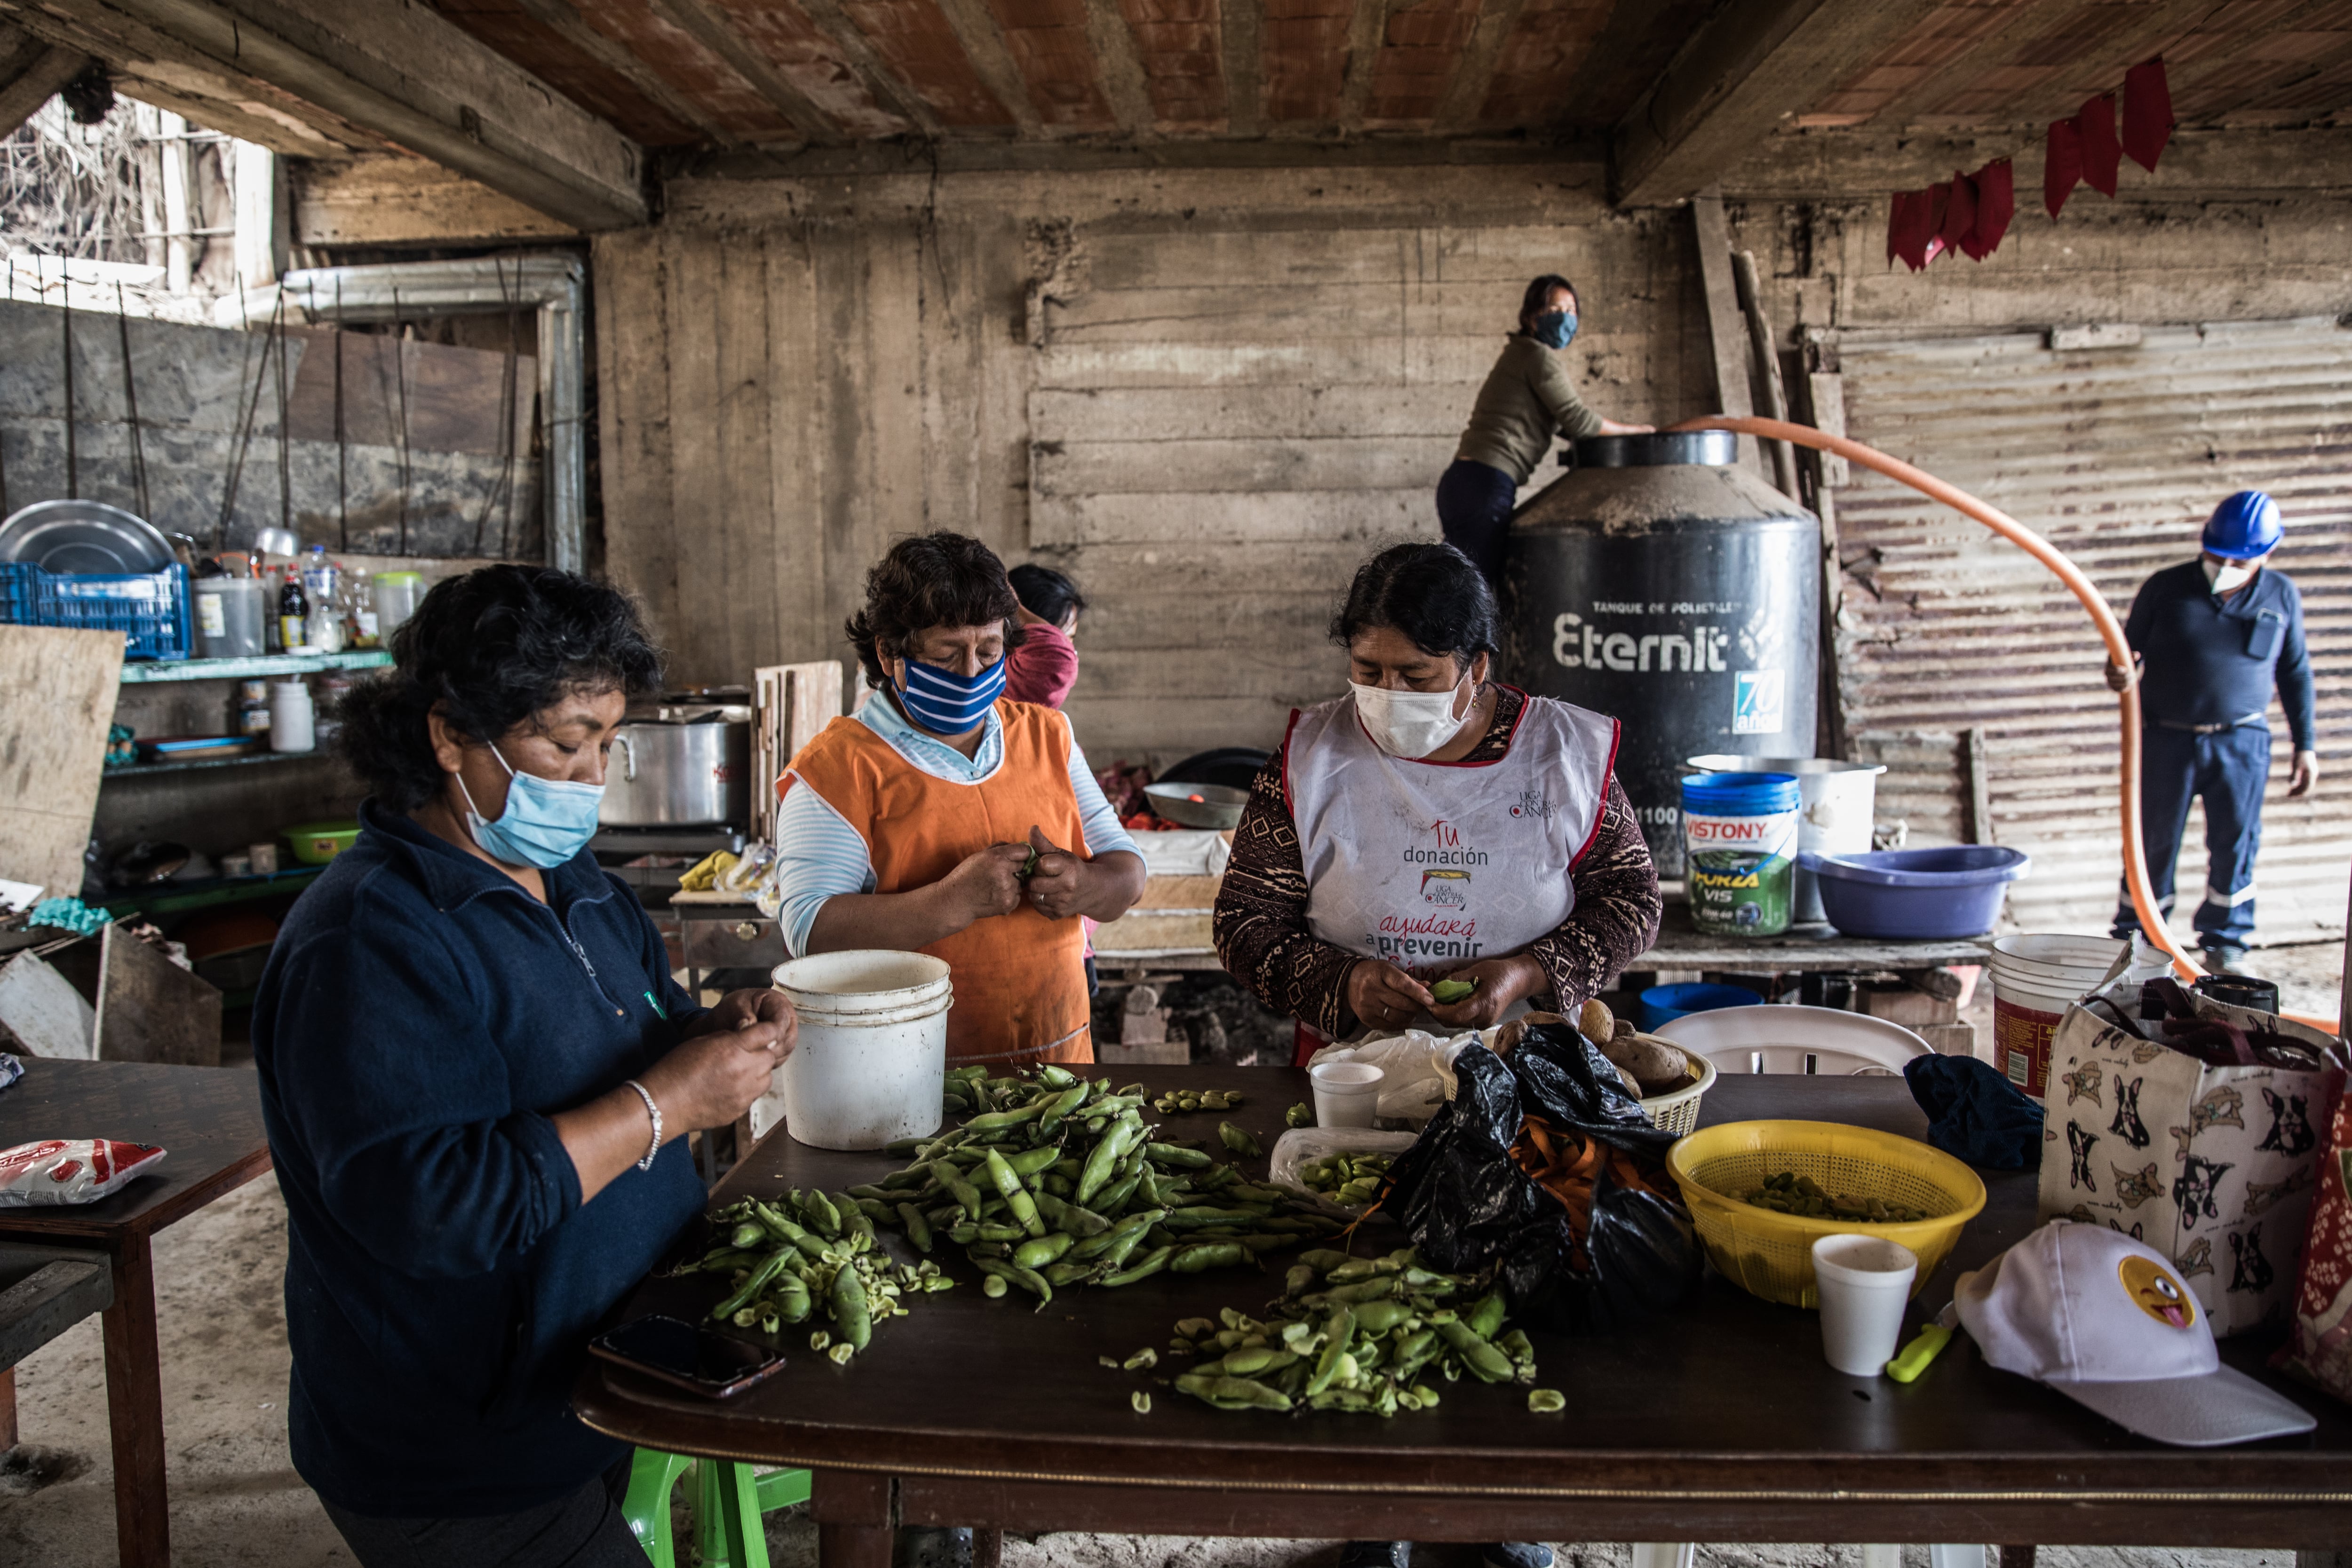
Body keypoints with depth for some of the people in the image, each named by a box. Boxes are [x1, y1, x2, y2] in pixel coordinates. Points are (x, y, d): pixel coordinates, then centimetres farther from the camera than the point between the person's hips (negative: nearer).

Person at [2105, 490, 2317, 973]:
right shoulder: (2165, 589, -3)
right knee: (2152, 844, 6)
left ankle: (2226, 947, 19)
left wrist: (2305, 745, 10)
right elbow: (2131, 650, 3)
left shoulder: (2281, 596, 3)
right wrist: (2121, 673, -23)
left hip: (2241, 741, 1)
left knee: (2235, 845, 4)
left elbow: (2296, 672, 12)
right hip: (2166, 739, -1)